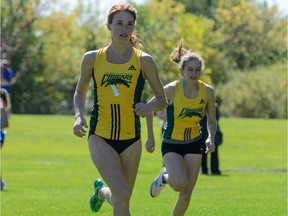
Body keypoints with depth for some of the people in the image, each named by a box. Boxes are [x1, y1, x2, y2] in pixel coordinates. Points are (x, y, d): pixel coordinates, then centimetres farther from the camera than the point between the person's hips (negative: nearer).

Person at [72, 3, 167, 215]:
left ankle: (101, 191, 43)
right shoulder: (92, 59, 2)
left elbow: (162, 100, 5)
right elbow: (80, 92, 16)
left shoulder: (144, 60, -1)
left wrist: (149, 106, -17)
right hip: (100, 137, -1)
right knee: (122, 195, -22)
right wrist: (79, 116, -3)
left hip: (130, 139, 2)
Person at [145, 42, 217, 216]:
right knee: (180, 184, -25)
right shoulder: (171, 89, -18)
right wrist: (150, 137, 0)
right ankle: (165, 176, 11)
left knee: (187, 194, -1)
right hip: (171, 144, -3)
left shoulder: (208, 91, -9)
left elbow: (212, 121, 4)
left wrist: (211, 138, -16)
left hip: (194, 144, 3)